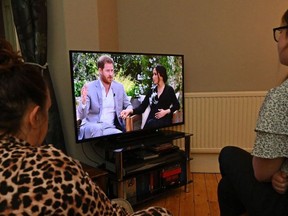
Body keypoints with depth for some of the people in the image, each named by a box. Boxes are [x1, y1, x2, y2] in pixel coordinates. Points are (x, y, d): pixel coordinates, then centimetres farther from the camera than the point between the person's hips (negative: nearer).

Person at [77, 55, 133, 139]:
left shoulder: (119, 87, 9)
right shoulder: (89, 87, -2)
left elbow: (128, 105, 20)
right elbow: (81, 116, -7)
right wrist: (83, 100, -28)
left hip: (110, 127, 3)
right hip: (90, 126, -2)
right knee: (96, 128, -38)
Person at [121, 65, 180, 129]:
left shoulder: (169, 89, 5)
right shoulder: (152, 90, 14)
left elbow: (177, 105, 8)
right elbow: (142, 107, 5)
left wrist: (166, 111, -9)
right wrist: (130, 110, -13)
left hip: (164, 119, -3)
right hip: (151, 120, 3)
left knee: (150, 124, -33)